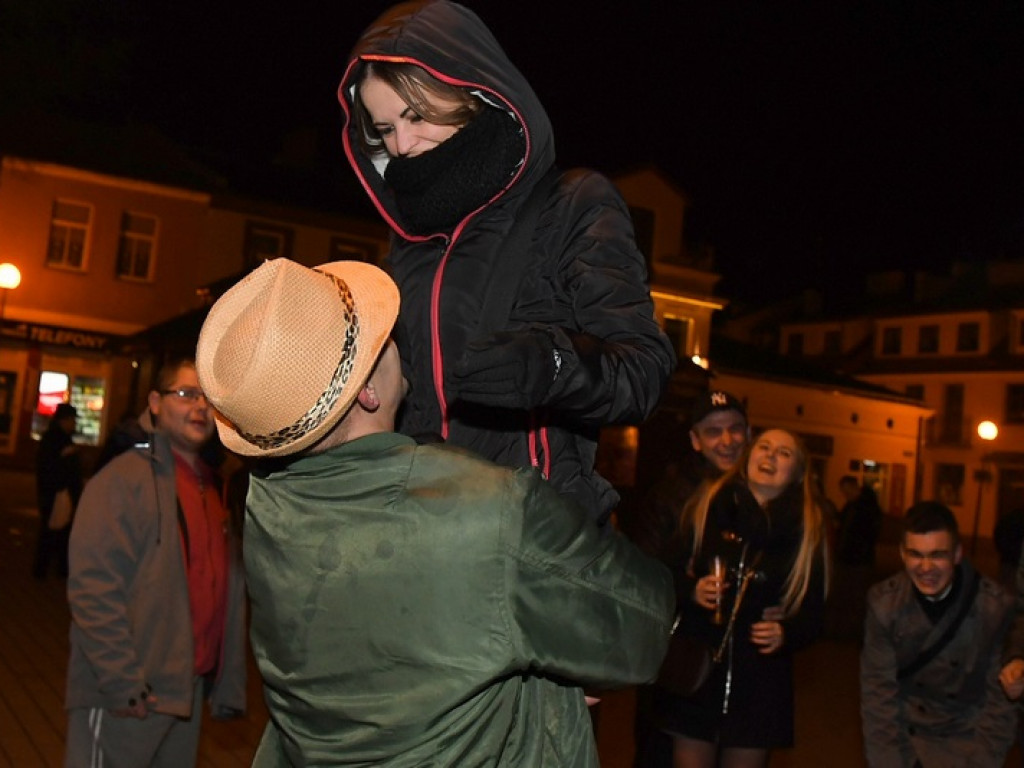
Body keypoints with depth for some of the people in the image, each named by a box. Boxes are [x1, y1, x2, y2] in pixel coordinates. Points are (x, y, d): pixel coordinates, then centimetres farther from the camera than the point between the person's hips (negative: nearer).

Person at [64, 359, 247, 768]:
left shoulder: (211, 487, 13)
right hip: (126, 699, -7)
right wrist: (123, 683, -21)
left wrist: (228, 686, 12)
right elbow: (92, 588, -18)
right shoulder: (124, 477, -10)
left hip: (188, 693, 7)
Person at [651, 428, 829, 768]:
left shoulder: (807, 530, 2)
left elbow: (813, 612, 4)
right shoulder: (707, 506, 0)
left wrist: (786, 634, -15)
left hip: (760, 680, 1)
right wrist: (690, 591, -15)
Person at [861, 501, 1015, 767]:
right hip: (906, 734, 1)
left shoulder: (996, 606, -15)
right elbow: (878, 689, -8)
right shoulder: (884, 602, -12)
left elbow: (999, 695, -7)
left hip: (967, 741, -1)